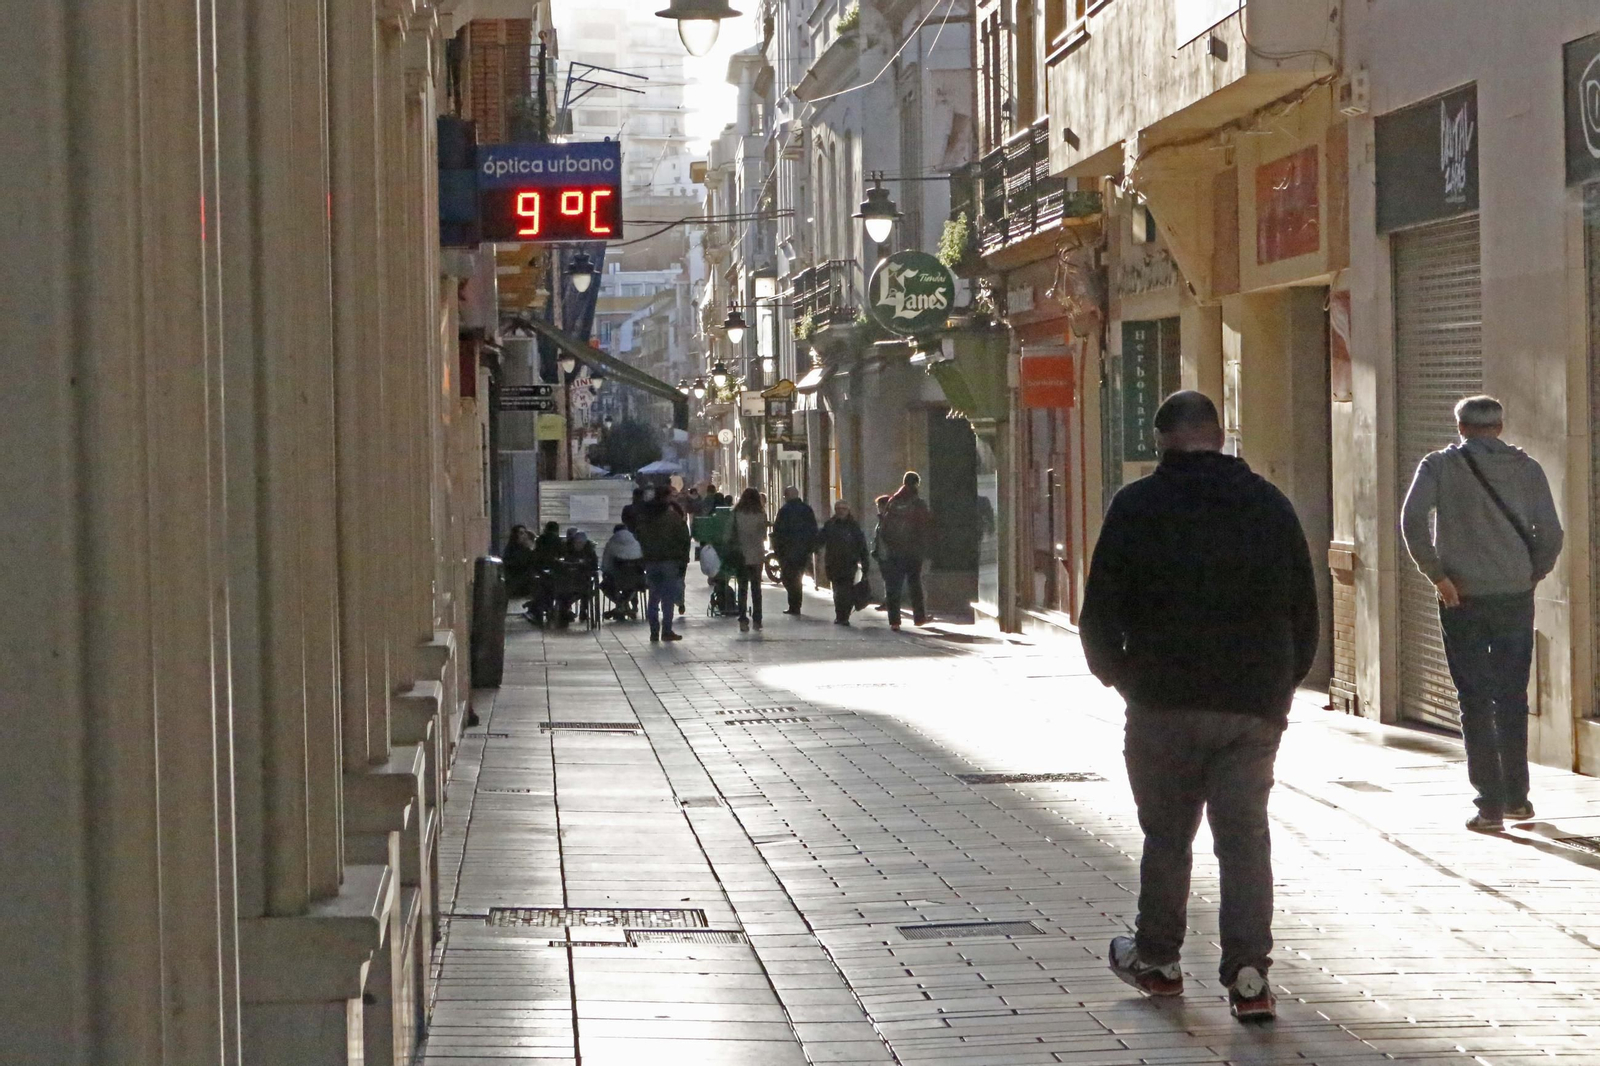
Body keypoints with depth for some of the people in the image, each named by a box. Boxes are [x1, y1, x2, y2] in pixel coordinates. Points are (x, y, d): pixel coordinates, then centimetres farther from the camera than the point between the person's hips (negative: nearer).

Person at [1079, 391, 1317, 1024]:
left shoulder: (1137, 507, -3)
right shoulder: (1270, 505, 6)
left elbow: (1099, 614, -3)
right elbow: (1305, 612, 10)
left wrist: (1119, 677, 13)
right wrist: (1280, 685, 20)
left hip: (1165, 700, -2)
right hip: (1254, 704, 2)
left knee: (1166, 833, 12)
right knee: (1245, 835, 3)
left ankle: (1157, 959, 25)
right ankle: (1248, 972, -8)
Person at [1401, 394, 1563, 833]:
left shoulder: (1440, 465, 0)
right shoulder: (1526, 468, 4)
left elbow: (1412, 520, -14)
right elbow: (1551, 533, -2)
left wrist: (1438, 575, -10)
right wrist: (1531, 575, 11)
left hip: (1463, 599, -2)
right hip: (1515, 597, 2)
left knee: (1475, 702, 2)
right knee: (1512, 699, 14)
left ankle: (1490, 805, -1)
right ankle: (1517, 798, 19)